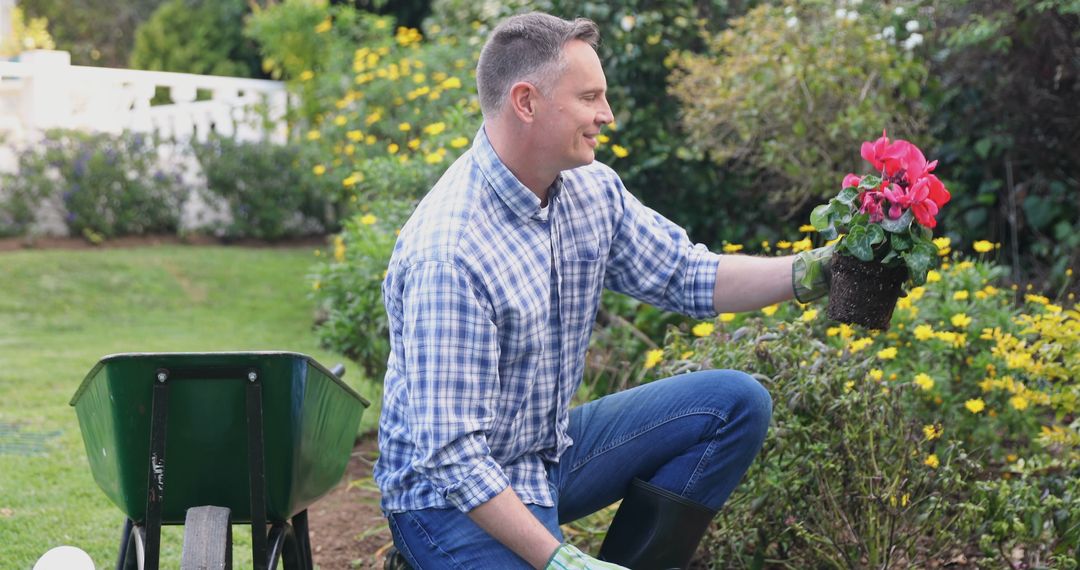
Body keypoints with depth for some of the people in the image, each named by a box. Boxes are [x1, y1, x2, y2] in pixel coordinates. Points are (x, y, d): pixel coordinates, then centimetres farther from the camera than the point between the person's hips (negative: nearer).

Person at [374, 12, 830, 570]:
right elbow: (452, 455, -29)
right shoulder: (447, 254, -28)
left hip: (555, 451, 9)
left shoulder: (592, 189, -2)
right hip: (453, 497, -8)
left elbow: (688, 276, 8)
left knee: (735, 403, 1)